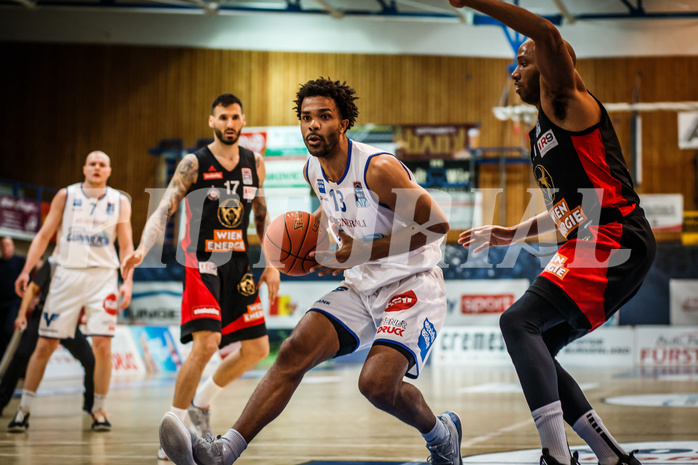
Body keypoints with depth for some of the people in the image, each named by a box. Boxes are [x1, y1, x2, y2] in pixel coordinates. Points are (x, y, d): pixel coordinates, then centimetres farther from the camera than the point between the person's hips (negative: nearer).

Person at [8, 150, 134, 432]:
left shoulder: (119, 202, 6)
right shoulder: (66, 196, 6)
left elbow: (126, 245, 4)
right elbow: (44, 234, 4)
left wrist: (127, 282, -8)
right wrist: (26, 270, -6)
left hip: (103, 276, 0)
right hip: (67, 274, 0)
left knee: (102, 344, -10)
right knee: (45, 344, 0)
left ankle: (98, 410, 6)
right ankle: (24, 409, 10)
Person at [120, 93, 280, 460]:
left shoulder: (254, 163, 7)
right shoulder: (194, 164, -9)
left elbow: (262, 216, 16)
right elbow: (163, 210, -17)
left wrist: (271, 264, 11)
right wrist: (142, 250, -33)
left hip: (238, 265, 6)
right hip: (202, 264, -6)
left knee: (257, 349, 7)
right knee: (206, 343, -21)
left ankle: (201, 402, 28)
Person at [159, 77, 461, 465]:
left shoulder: (378, 168, -21)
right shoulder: (314, 170, 4)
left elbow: (437, 224, -20)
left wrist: (361, 252, -20)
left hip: (412, 284, -7)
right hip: (362, 287, 7)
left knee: (377, 384, -24)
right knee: (295, 352, -14)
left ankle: (442, 434, 9)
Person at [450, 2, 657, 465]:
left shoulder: (566, 104, -4)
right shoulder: (540, 135, 24)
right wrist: (511, 234, 29)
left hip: (615, 242, -10)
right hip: (594, 245, 10)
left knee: (519, 322, -21)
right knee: (535, 348, 10)